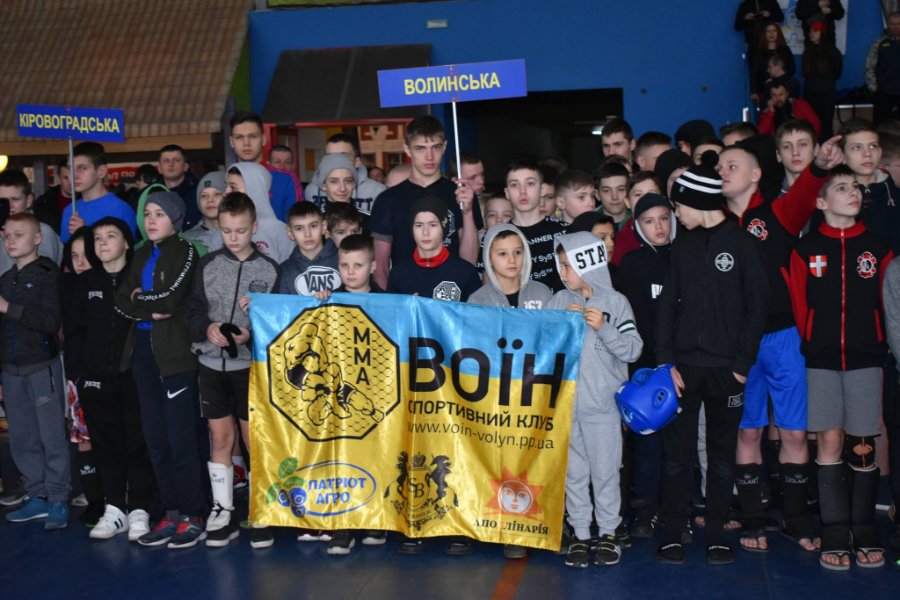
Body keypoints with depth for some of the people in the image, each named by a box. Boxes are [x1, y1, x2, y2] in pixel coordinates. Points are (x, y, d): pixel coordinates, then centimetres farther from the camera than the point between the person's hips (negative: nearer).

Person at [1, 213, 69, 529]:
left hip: (42, 367, -6)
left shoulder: (48, 273, -5)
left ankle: (58, 500, 3)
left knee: (52, 437, -3)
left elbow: (52, 321, -16)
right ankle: (37, 497, 17)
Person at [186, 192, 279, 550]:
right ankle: (222, 513, 19)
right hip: (212, 362, 2)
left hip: (251, 364, -2)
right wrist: (207, 328, -15)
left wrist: (251, 334, -19)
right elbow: (193, 310, 5)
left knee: (256, 439, 3)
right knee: (220, 439, 9)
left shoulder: (269, 269, -1)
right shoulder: (207, 266, 5)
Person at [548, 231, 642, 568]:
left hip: (602, 403, -2)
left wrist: (604, 327, -17)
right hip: (564, 401, 3)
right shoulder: (558, 302, 4)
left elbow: (632, 350, -6)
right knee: (573, 471, 9)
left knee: (605, 470, 6)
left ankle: (608, 531, 21)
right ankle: (580, 534, 19)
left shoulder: (615, 302, -3)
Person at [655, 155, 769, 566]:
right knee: (676, 452, 2)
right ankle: (673, 532, 11)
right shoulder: (683, 245, 9)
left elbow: (757, 308, -3)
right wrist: (666, 361, -3)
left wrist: (743, 364, -8)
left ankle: (716, 534, 17)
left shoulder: (743, 245, -2)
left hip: (726, 368, -2)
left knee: (722, 454, 7)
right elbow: (667, 304, 6)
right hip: (683, 365, 3)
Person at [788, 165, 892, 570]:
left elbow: (888, 305, 8)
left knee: (862, 446, 3)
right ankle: (835, 535, 5)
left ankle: (864, 533, 13)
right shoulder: (807, 249, 3)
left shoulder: (877, 248, 6)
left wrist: (875, 345, 5)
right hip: (821, 360, -1)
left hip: (865, 358, 1)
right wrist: (812, 346, 5)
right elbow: (799, 307, 5)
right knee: (830, 442, -1)